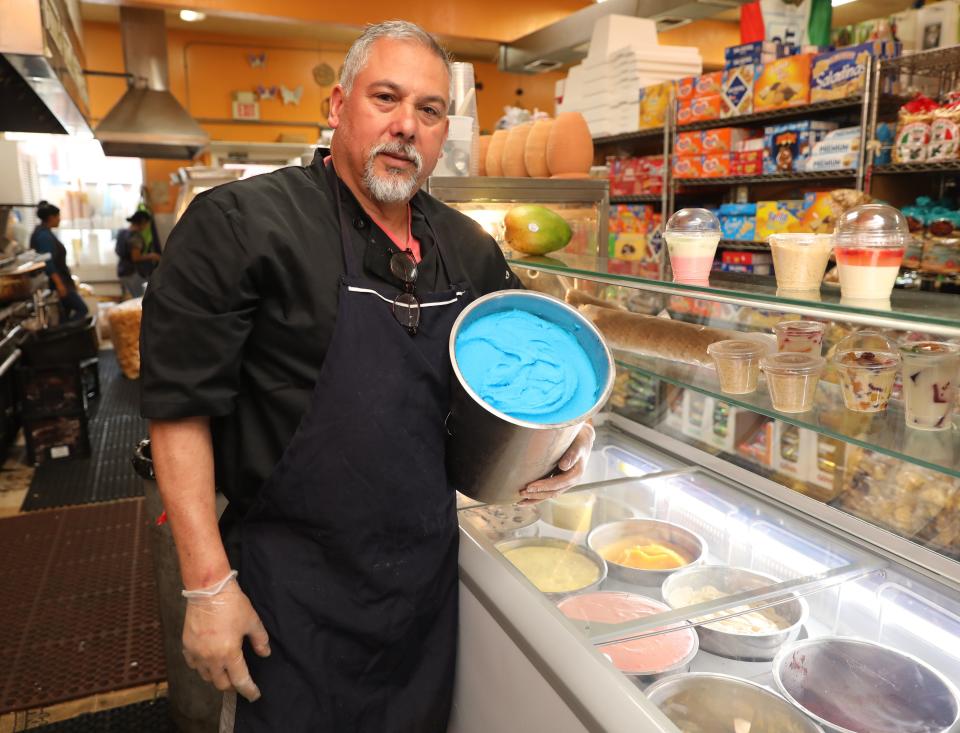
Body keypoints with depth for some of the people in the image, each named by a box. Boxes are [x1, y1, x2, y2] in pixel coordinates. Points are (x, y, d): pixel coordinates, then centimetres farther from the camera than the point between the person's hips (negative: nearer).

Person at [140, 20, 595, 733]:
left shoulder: (471, 250, 3)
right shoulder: (241, 223, -14)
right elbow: (180, 405, -14)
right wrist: (209, 585, -16)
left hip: (429, 568, 6)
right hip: (296, 586, -5)